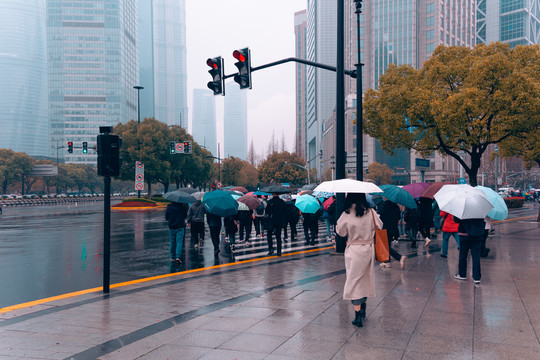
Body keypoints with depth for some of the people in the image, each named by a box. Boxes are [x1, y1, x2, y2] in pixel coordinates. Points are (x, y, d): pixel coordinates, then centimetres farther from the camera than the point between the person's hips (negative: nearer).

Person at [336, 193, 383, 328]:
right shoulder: (371, 213, -4)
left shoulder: (346, 215, -13)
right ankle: (362, 310, 33)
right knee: (365, 278, 18)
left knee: (354, 281, 0)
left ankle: (358, 315, -7)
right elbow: (379, 226, 10)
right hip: (369, 249, 4)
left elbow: (340, 232, -1)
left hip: (354, 251, -4)